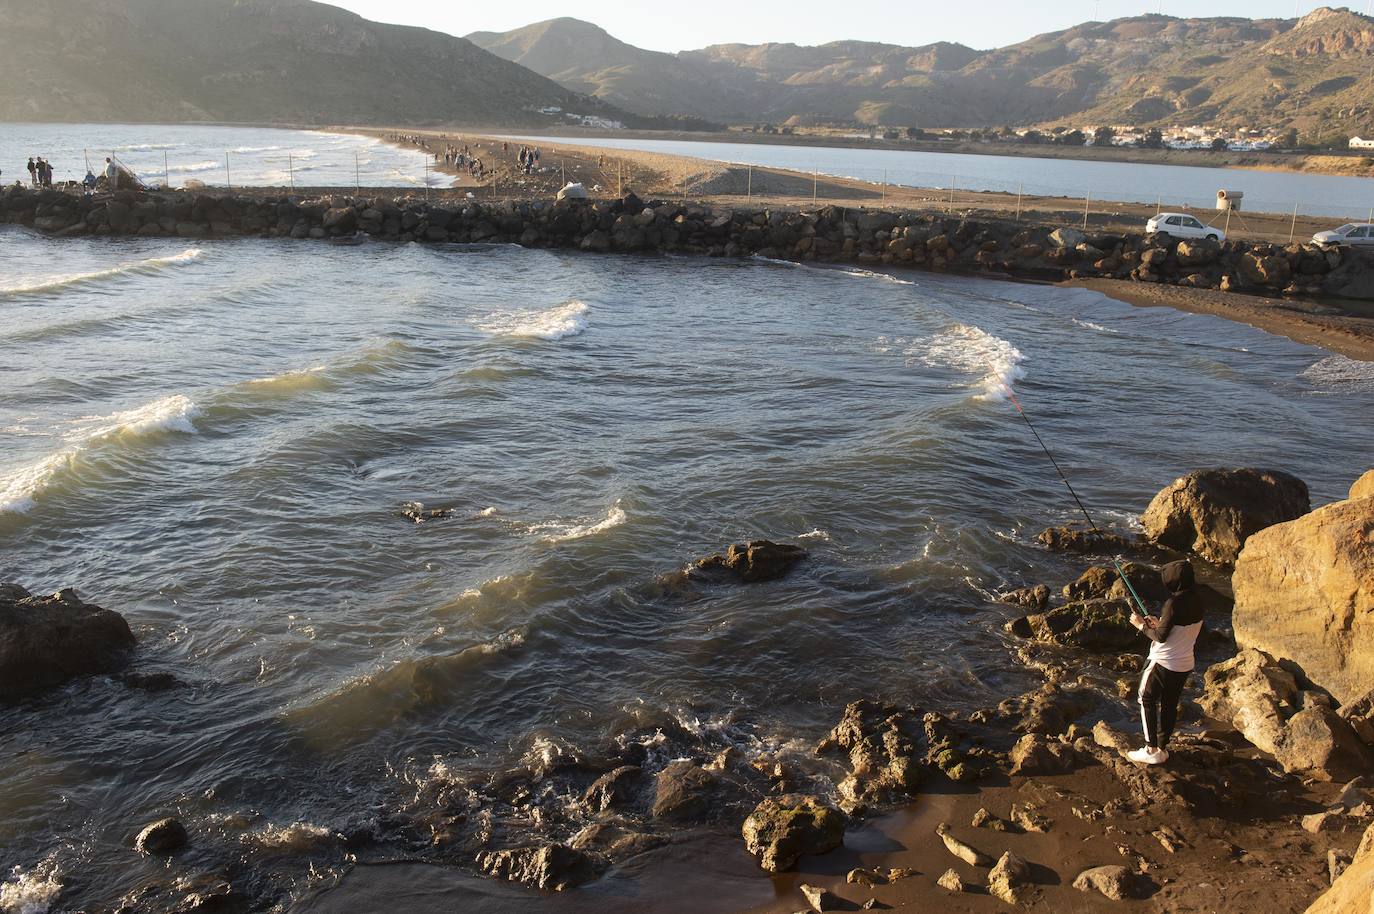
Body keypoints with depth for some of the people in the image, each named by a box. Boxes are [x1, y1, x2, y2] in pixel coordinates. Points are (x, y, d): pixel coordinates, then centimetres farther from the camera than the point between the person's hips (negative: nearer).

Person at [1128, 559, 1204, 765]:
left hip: (1163, 663, -7)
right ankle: (1162, 748, 23)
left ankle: (1152, 750, 7)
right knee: (1170, 704, 16)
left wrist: (1142, 625, -6)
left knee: (1148, 701, 7)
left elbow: (1161, 636, -20)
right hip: (1185, 664, 7)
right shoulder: (1197, 602, 1)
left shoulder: (1174, 603, -23)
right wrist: (1159, 623, 11)